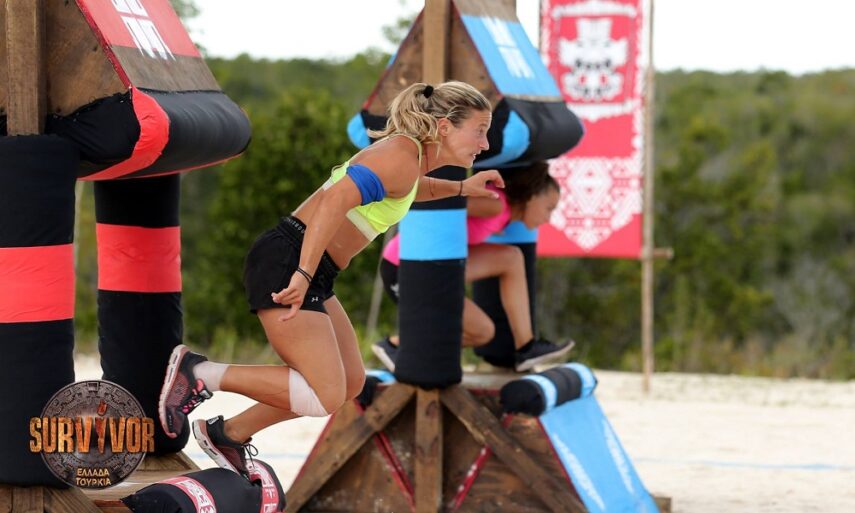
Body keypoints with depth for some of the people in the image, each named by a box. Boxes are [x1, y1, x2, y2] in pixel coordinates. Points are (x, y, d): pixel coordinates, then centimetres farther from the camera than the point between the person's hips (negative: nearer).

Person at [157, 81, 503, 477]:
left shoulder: (410, 153, 15)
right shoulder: (402, 155, -15)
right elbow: (336, 200, -29)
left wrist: (460, 189, 34)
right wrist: (303, 276, -34)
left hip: (308, 273, 10)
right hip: (286, 265, -10)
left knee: (350, 382, 14)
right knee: (324, 397, -15)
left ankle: (228, 434, 24)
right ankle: (199, 372, -8)